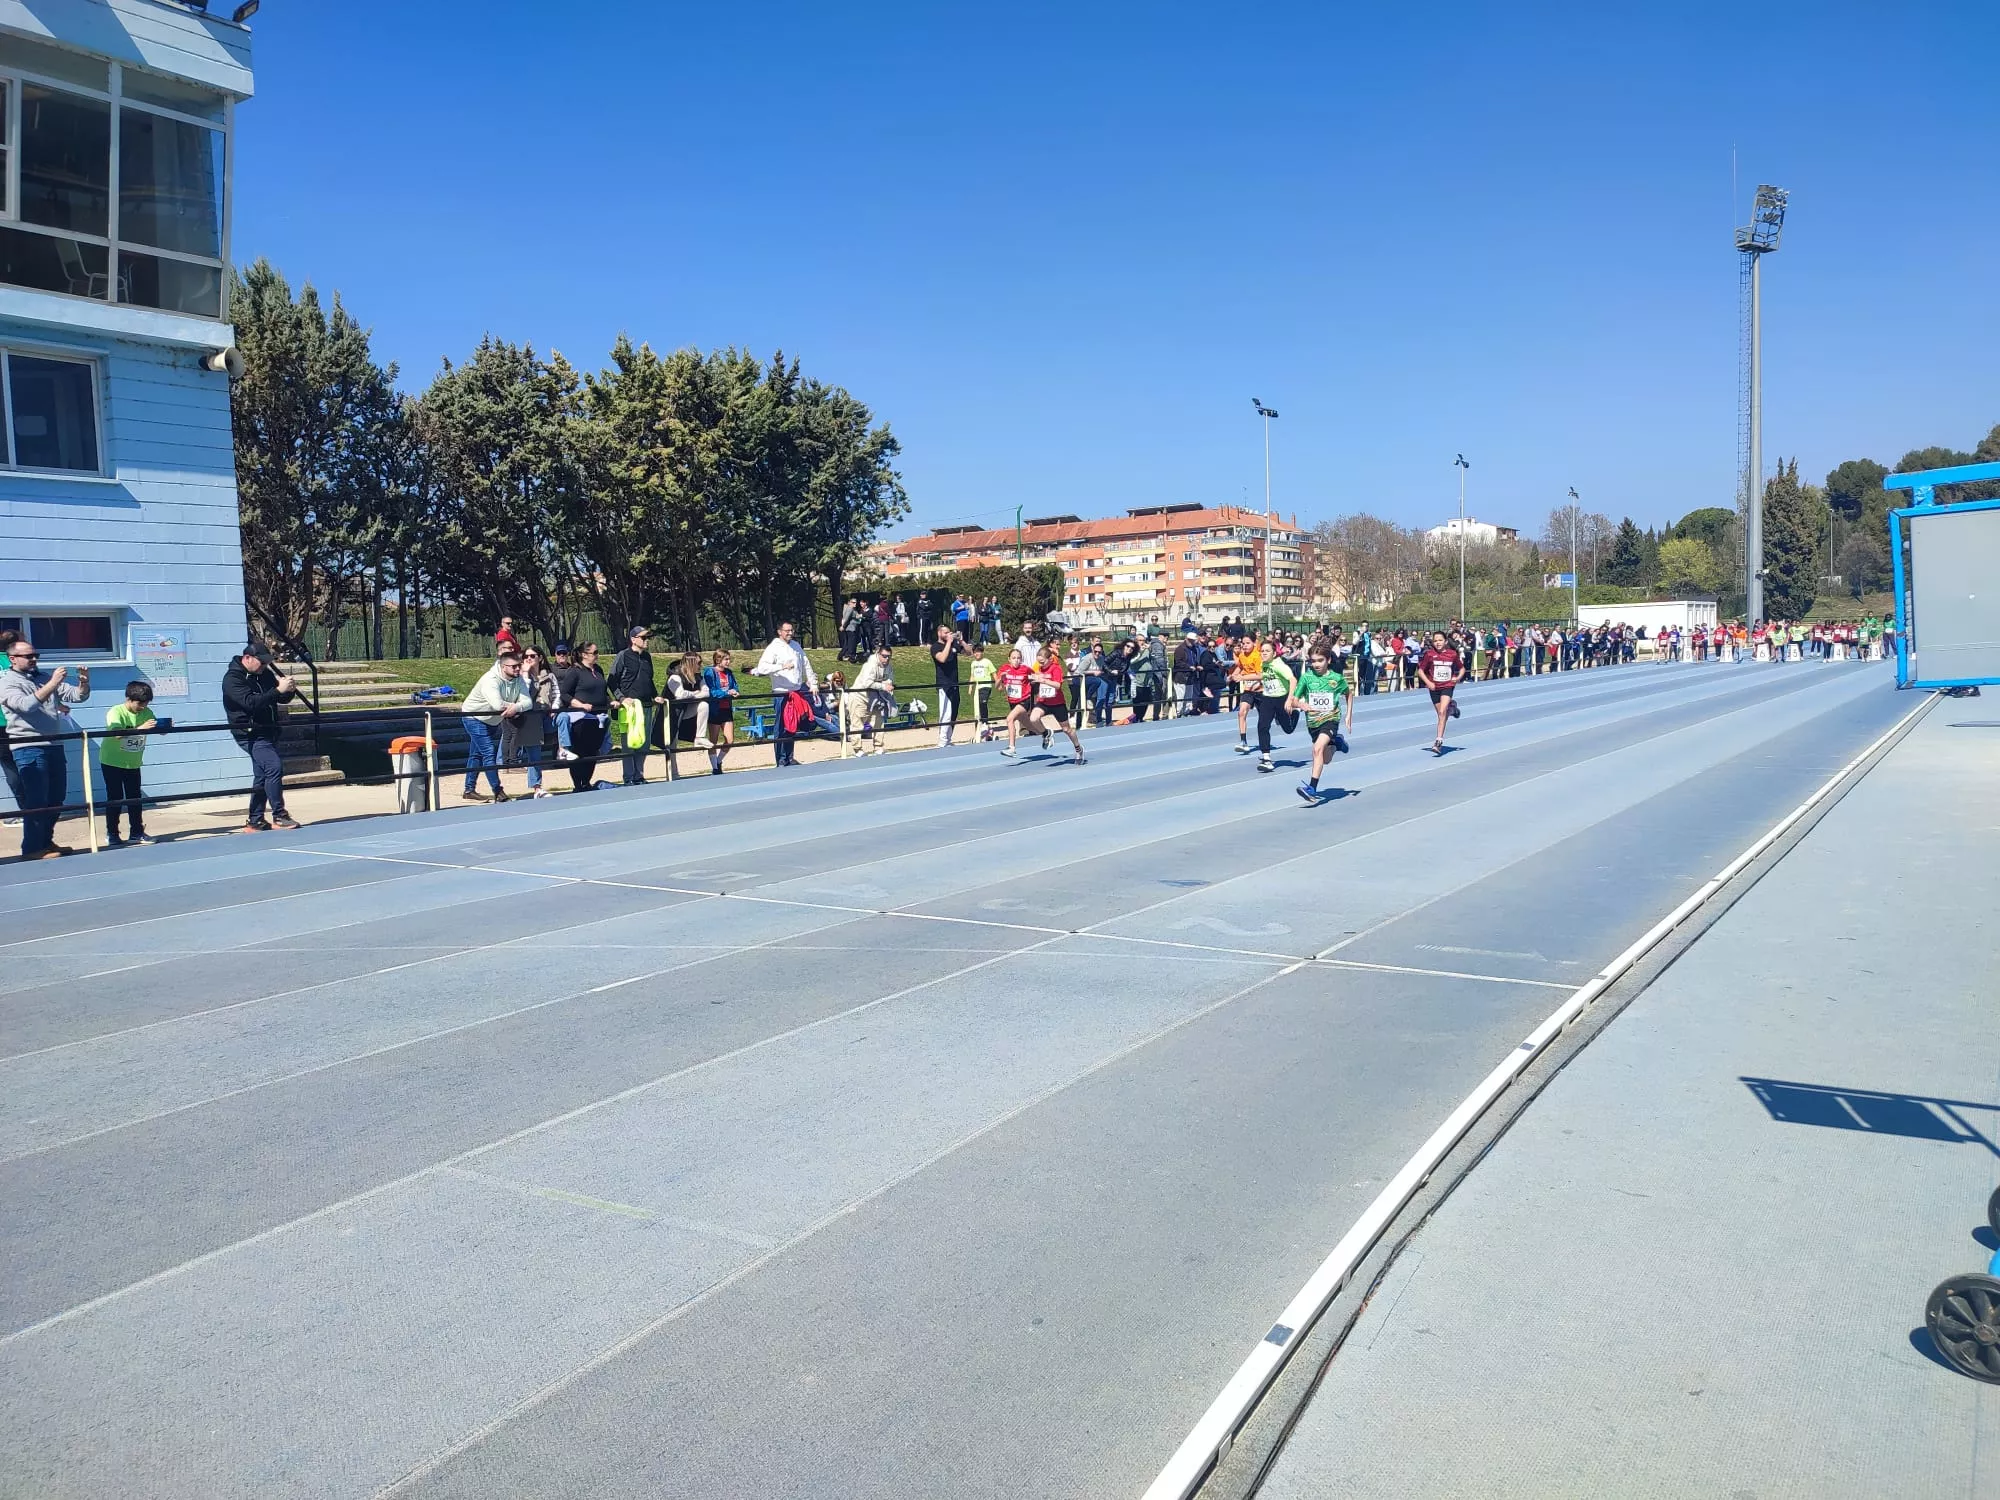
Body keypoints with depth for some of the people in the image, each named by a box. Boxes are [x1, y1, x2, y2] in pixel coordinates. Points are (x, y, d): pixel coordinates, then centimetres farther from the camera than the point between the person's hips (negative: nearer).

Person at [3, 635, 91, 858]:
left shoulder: (45, 676, 12)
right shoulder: (7, 682, -6)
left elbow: (77, 696, 8)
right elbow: (26, 705, -23)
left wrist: (84, 683, -13)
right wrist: (52, 684, -27)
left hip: (55, 746, 7)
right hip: (29, 749, -7)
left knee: (56, 797, 13)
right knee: (36, 800, -5)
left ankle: (46, 841, 25)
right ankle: (32, 849, 2)